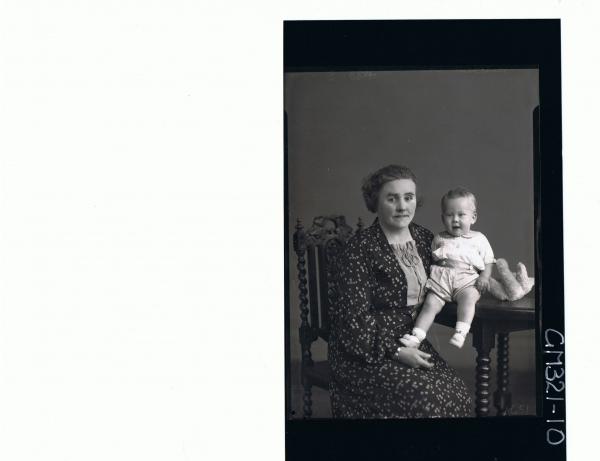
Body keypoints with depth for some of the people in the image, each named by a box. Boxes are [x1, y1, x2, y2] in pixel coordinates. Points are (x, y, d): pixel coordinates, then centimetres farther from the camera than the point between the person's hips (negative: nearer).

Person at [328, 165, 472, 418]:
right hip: (367, 351, -6)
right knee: (423, 399, -26)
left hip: (413, 344, 6)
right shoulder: (359, 250, -10)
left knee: (457, 394, -18)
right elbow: (355, 318, -13)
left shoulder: (424, 238, 10)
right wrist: (396, 352, -17)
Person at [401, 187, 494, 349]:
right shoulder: (439, 239, 21)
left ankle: (461, 333, -43)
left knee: (468, 297, -34)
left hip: (467, 278, -2)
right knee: (430, 303, -20)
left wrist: (485, 276, -4)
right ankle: (417, 336, -25)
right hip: (441, 278, 2)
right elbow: (430, 259, 22)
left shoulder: (479, 239, 16)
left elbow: (488, 262, 15)